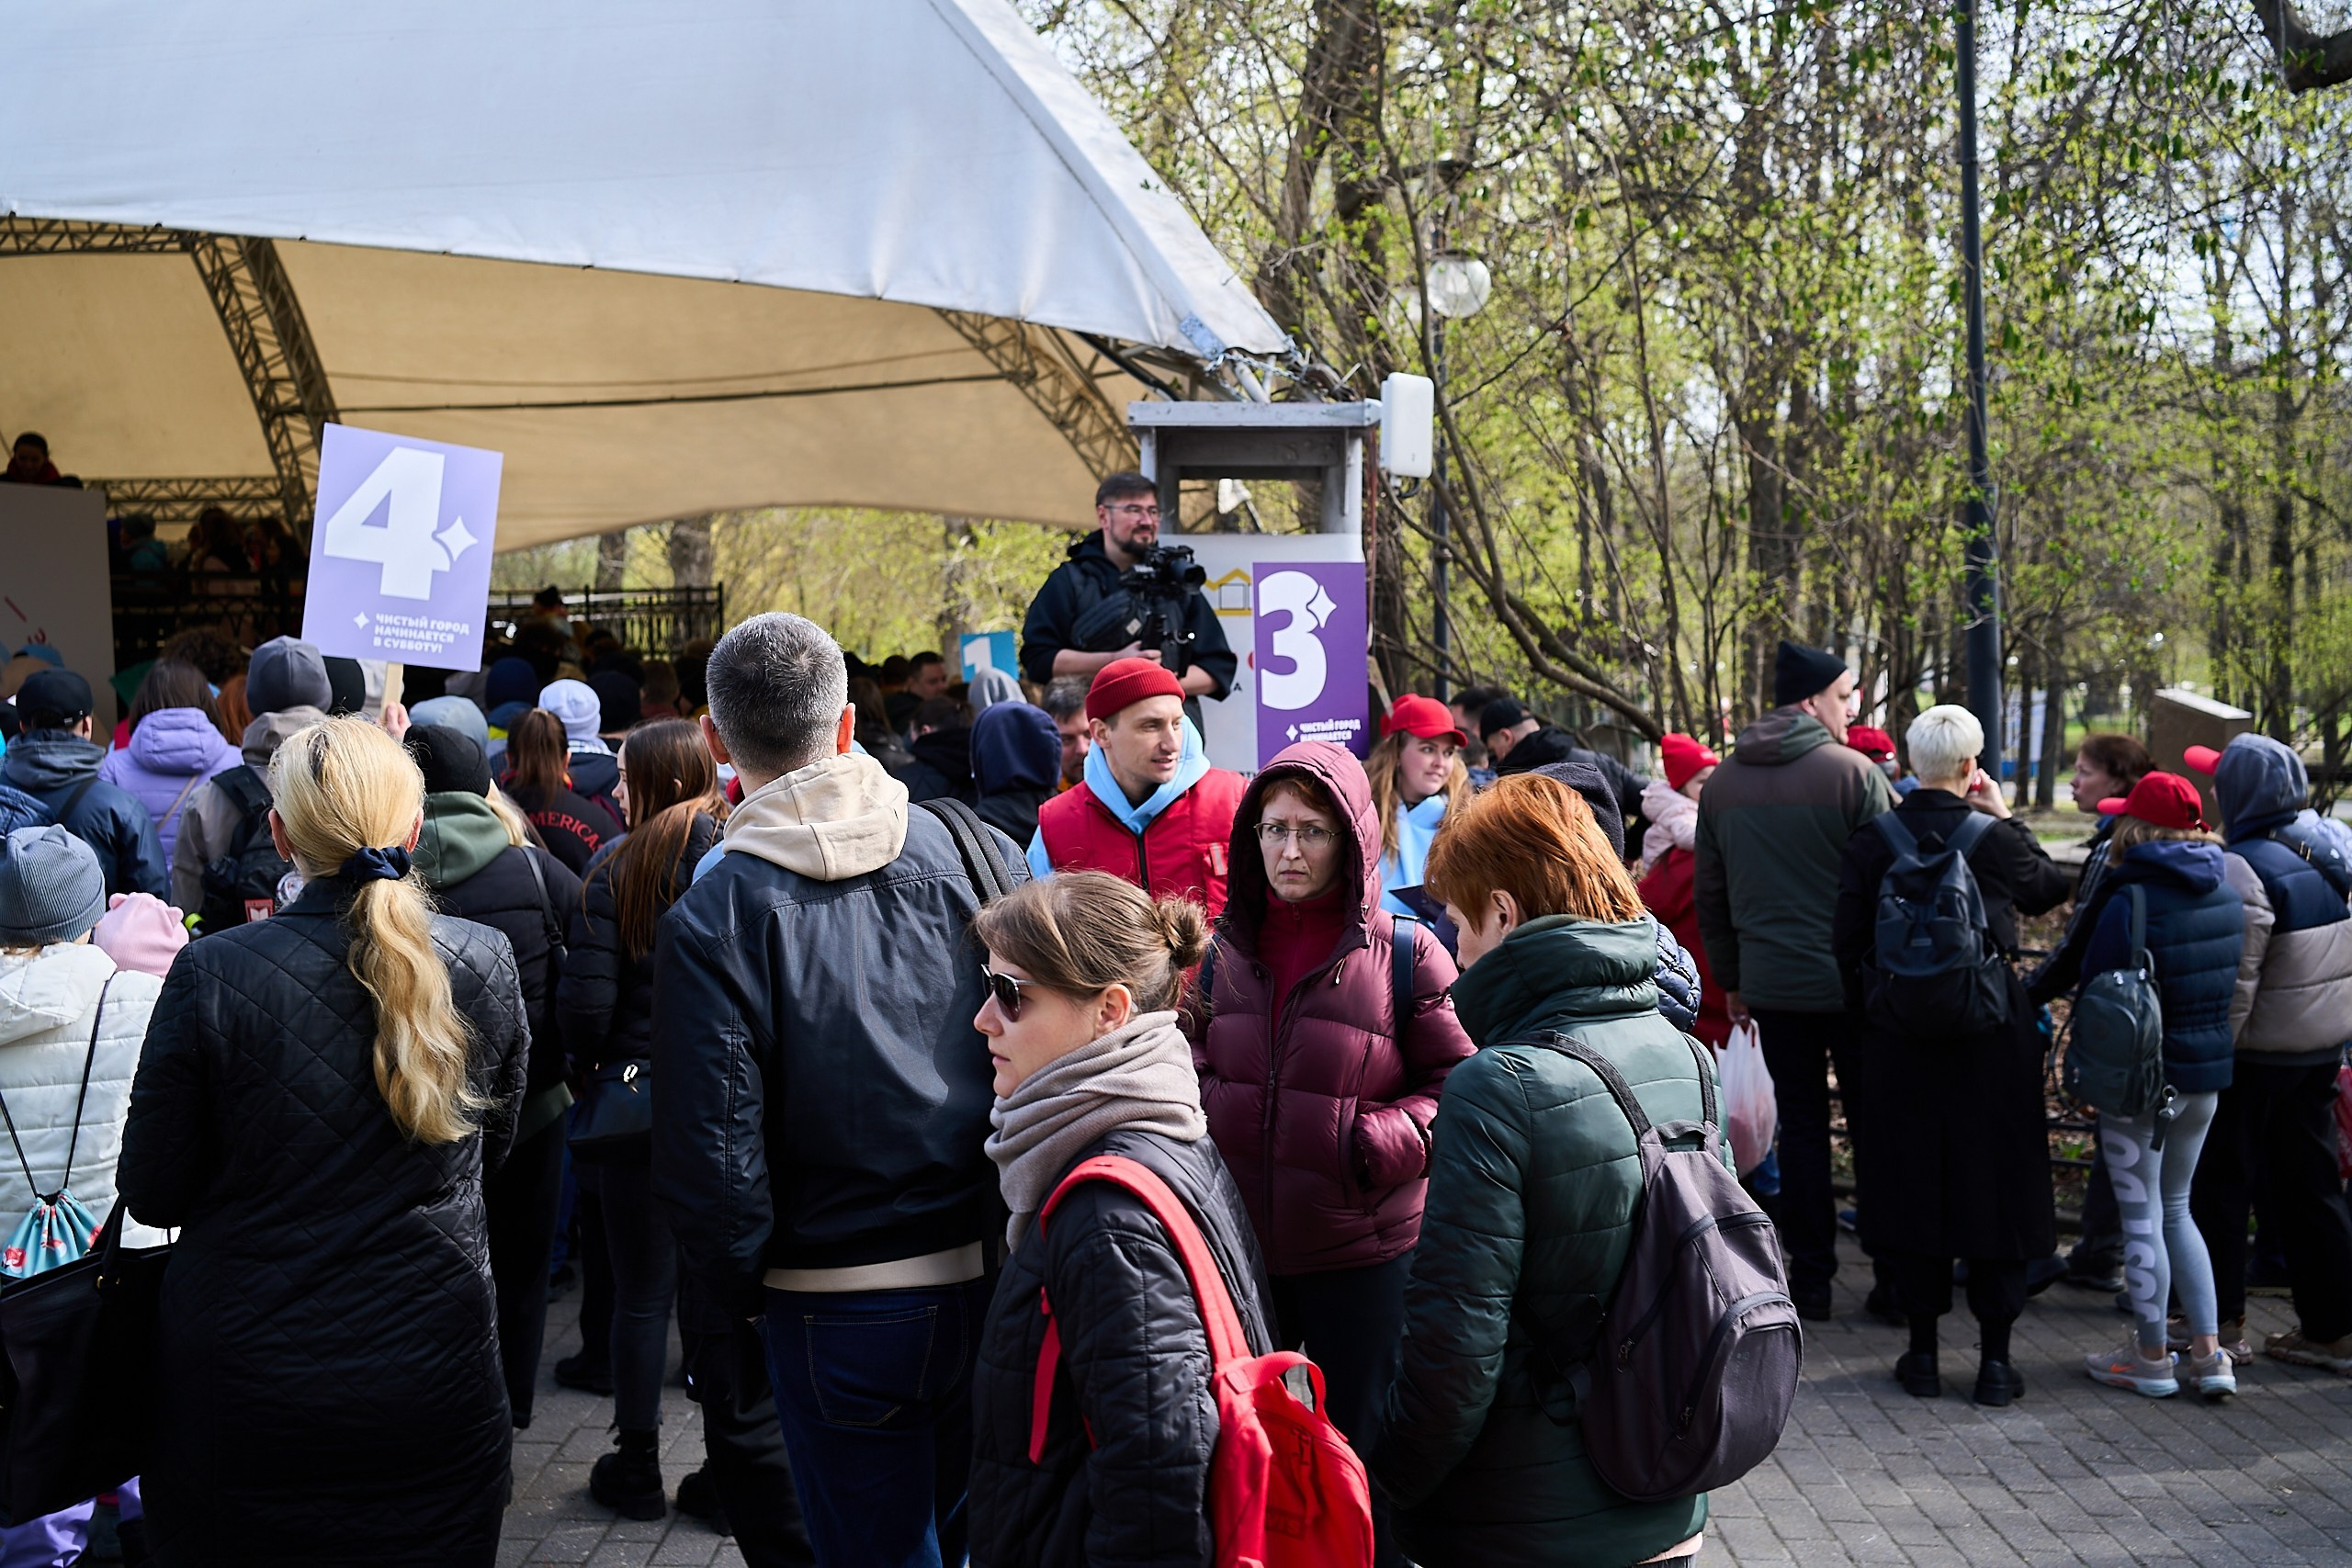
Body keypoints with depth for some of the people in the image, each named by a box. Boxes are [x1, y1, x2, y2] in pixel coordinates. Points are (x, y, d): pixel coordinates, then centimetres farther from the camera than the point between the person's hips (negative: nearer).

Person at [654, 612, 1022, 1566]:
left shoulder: (711, 920, -14)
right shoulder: (978, 854, -5)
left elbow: (710, 1164, -14)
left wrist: (744, 1291, 4)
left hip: (839, 1319, -3)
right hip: (1000, 1281, 3)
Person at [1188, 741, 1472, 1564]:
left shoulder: (1403, 954, -7)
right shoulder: (1228, 948, 5)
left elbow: (1457, 1084, -5)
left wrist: (1382, 1144, -19)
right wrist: (1197, 1115, -1)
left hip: (1360, 1250, -4)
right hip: (1237, 1243, 4)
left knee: (1361, 1450, 8)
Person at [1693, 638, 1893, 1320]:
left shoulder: (1722, 782, 6)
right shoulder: (1853, 773, -10)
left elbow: (1709, 892, 12)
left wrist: (1731, 980, 18)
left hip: (1771, 984, 4)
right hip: (1853, 982, -4)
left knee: (1801, 1127, 10)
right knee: (1873, 1129, 6)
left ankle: (1809, 1281, 12)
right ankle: (1895, 1279, 11)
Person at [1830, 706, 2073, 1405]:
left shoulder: (1870, 843, -5)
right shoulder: (1995, 841, -9)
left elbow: (1847, 947, -1)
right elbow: (2051, 888, 11)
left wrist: (1866, 1019, 11)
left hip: (1901, 1040, 1)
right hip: (1991, 1042, -1)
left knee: (1911, 1185, 10)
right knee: (1995, 1187, 8)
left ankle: (1923, 1352, 15)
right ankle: (1995, 1359, 11)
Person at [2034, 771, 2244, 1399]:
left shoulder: (2131, 900, -20)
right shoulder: (2226, 894, 2)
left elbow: (2092, 987, -13)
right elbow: (2226, 983, 12)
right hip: (2206, 1071, 7)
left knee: (2142, 1217, 6)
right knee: (2176, 1210, 19)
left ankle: (2151, 1357, 15)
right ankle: (2208, 1352, 18)